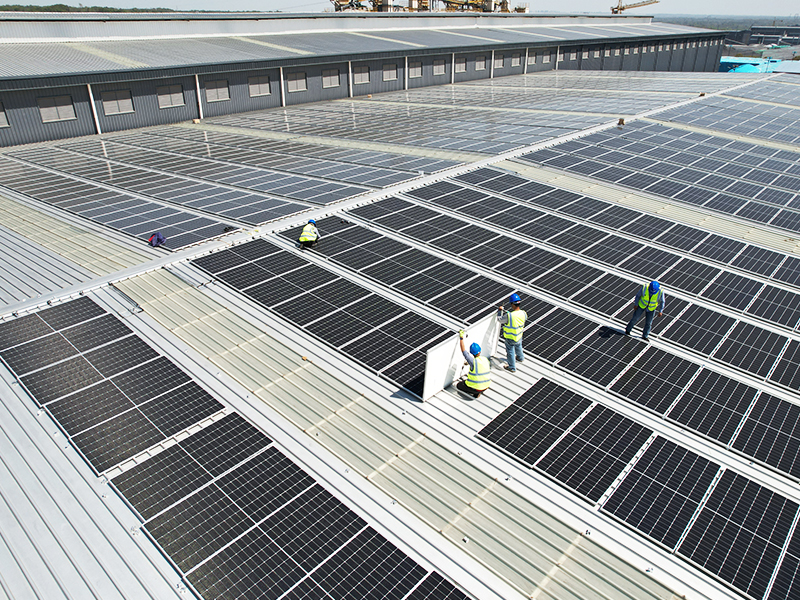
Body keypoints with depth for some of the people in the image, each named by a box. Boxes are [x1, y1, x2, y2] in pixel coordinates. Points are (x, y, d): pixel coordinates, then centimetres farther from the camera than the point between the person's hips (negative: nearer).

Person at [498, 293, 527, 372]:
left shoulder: (508, 316, -36)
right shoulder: (523, 313, -19)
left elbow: (500, 320, -19)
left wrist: (500, 310, -2)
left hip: (510, 338, -5)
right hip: (519, 336, 5)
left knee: (510, 352, 17)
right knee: (518, 347, 34)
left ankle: (512, 368, 34)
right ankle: (520, 357, 62)